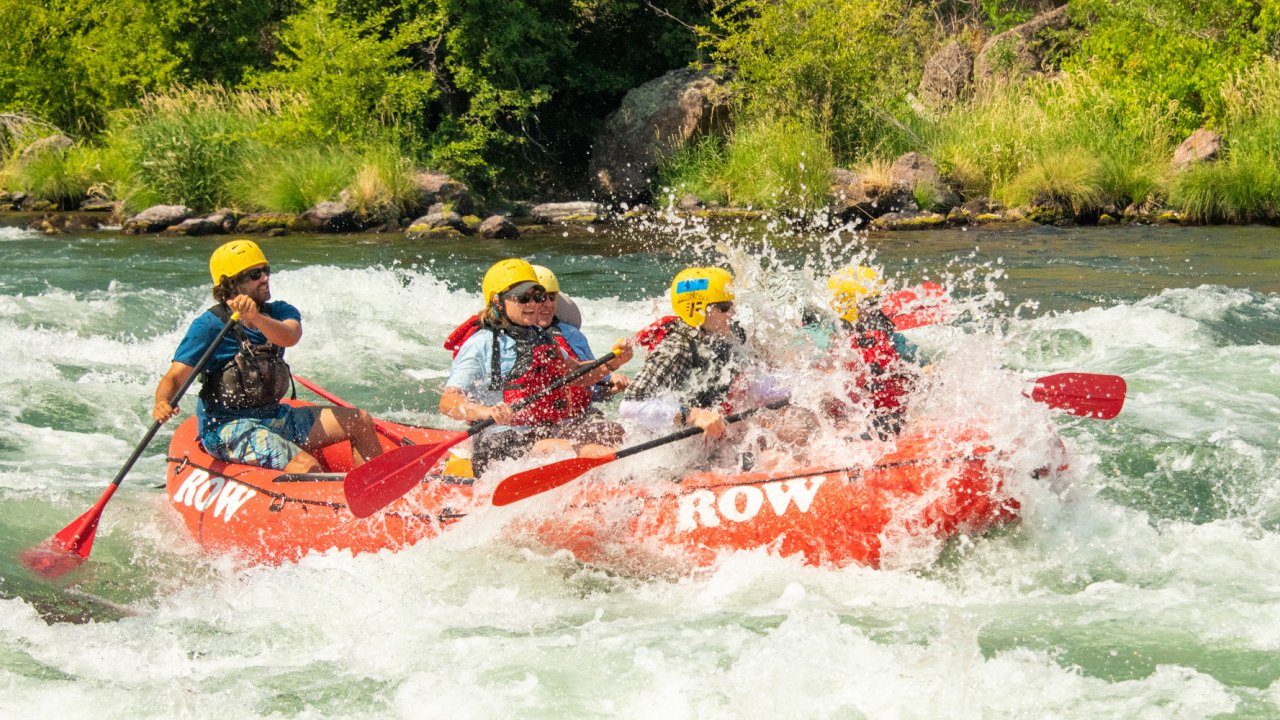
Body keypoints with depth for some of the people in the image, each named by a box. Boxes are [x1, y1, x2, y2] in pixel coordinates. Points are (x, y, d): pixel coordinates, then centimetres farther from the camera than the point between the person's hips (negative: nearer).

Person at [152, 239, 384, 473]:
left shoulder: (280, 312, 6)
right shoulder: (210, 325, -9)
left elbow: (289, 337, -20)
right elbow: (174, 378, -14)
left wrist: (256, 318, -40)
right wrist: (162, 403, -37)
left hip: (276, 417, 7)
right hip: (227, 428, -7)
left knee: (361, 421, 2)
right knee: (307, 466, -29)